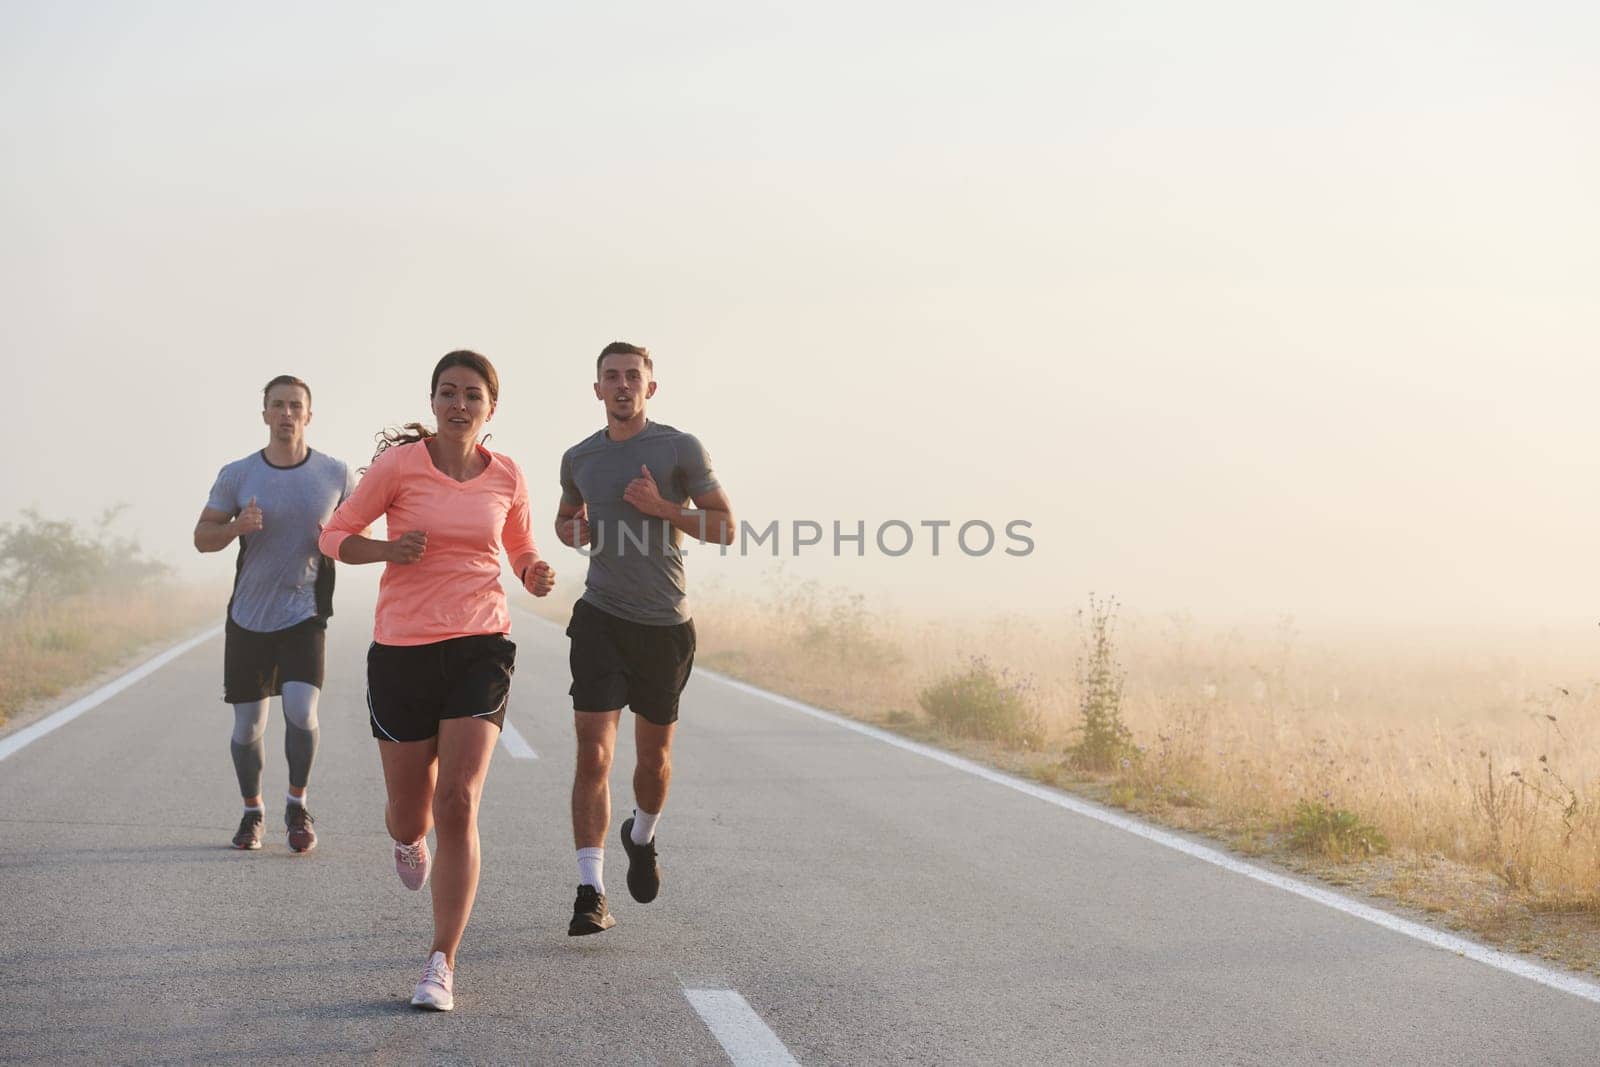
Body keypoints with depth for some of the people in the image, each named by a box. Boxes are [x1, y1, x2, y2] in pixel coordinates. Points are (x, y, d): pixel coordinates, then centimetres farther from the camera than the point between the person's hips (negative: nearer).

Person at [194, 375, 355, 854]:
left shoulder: (335, 474, -1)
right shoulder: (236, 475, -2)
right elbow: (202, 537, 3)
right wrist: (237, 527, -19)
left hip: (304, 616, -1)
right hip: (248, 617, 1)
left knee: (301, 711, -19)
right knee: (248, 727, 5)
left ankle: (297, 806, 4)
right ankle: (252, 811, 28)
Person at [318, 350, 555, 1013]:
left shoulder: (507, 477, 4)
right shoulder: (399, 465, -4)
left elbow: (521, 548, 21)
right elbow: (335, 537, 3)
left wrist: (536, 575, -2)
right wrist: (389, 550, -17)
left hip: (479, 648, 1)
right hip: (402, 652, 0)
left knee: (458, 803, -14)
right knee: (411, 814, 8)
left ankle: (441, 967, -8)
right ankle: (408, 837, 50)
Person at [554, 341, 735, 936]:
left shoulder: (680, 449, -3)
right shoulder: (579, 458, 6)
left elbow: (726, 528, -2)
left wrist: (663, 508, -16)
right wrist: (574, 531, 1)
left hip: (665, 624, 0)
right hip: (601, 618, 1)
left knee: (654, 757, 13)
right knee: (593, 756, -13)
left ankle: (642, 837, 44)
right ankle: (591, 894, -13)